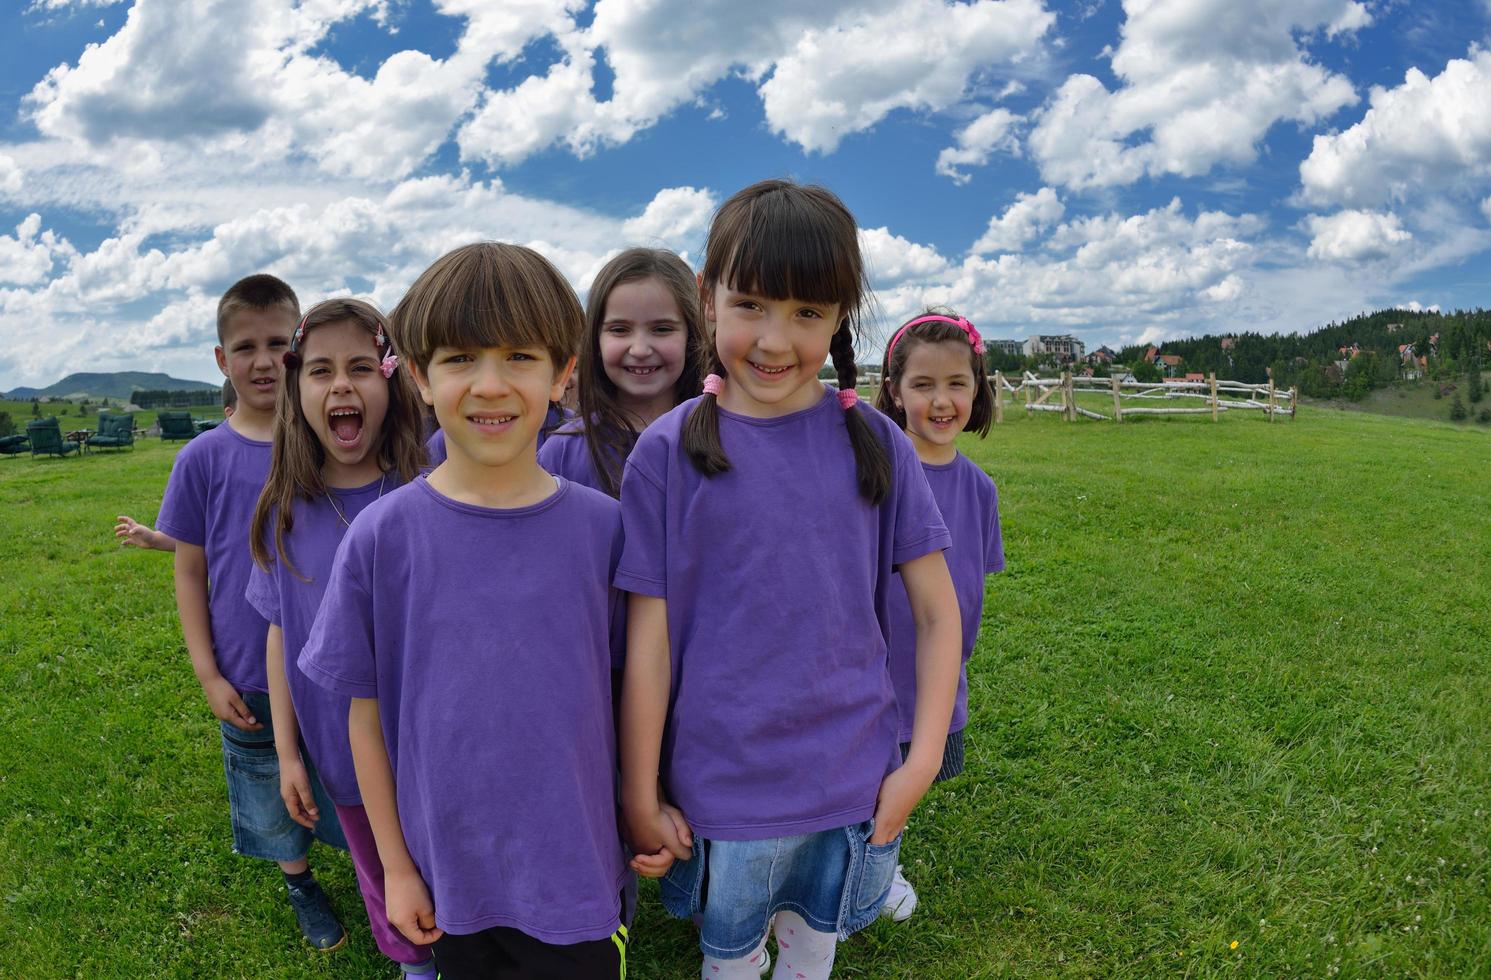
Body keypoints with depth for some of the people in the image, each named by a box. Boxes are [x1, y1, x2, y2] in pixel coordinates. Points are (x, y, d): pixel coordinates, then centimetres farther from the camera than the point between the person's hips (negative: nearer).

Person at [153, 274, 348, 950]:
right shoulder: (204, 458, -7)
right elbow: (189, 571, 0)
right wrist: (208, 675, -3)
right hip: (250, 683, 0)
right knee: (275, 801, 18)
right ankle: (298, 882, 44)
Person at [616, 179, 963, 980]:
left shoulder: (875, 444, -5)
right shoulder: (668, 452, -11)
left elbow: (937, 615, 0)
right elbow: (647, 640, -9)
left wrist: (921, 765, -4)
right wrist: (640, 796, -4)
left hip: (852, 782, 2)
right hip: (719, 786, -1)